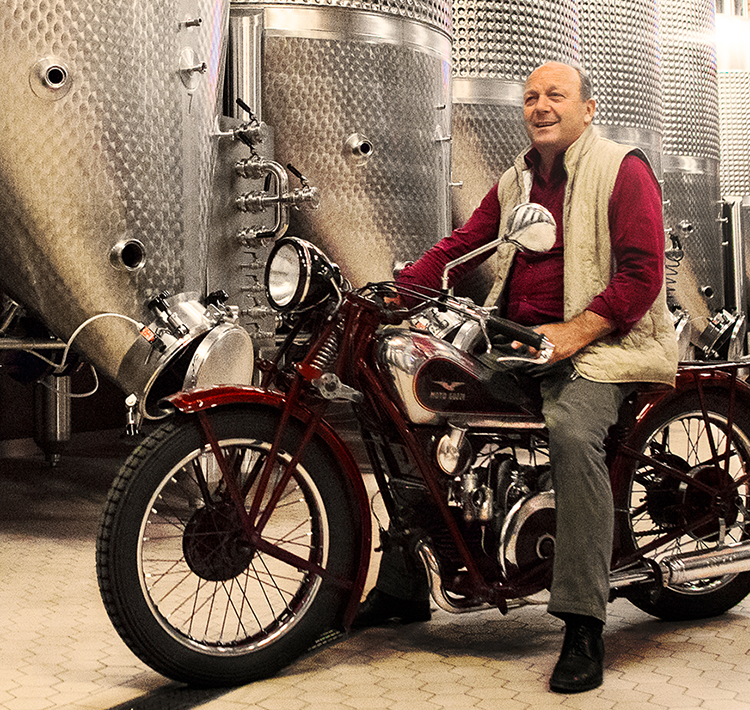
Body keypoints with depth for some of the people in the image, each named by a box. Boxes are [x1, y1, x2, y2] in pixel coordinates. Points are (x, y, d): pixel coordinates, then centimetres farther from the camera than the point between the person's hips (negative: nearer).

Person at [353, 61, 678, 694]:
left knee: (570, 434, -36)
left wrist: (571, 333, -23)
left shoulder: (624, 168, -3)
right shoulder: (516, 182, 20)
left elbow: (642, 272, -13)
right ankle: (404, 588, 9)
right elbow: (462, 245, 14)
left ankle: (584, 627, -30)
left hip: (600, 341, -7)